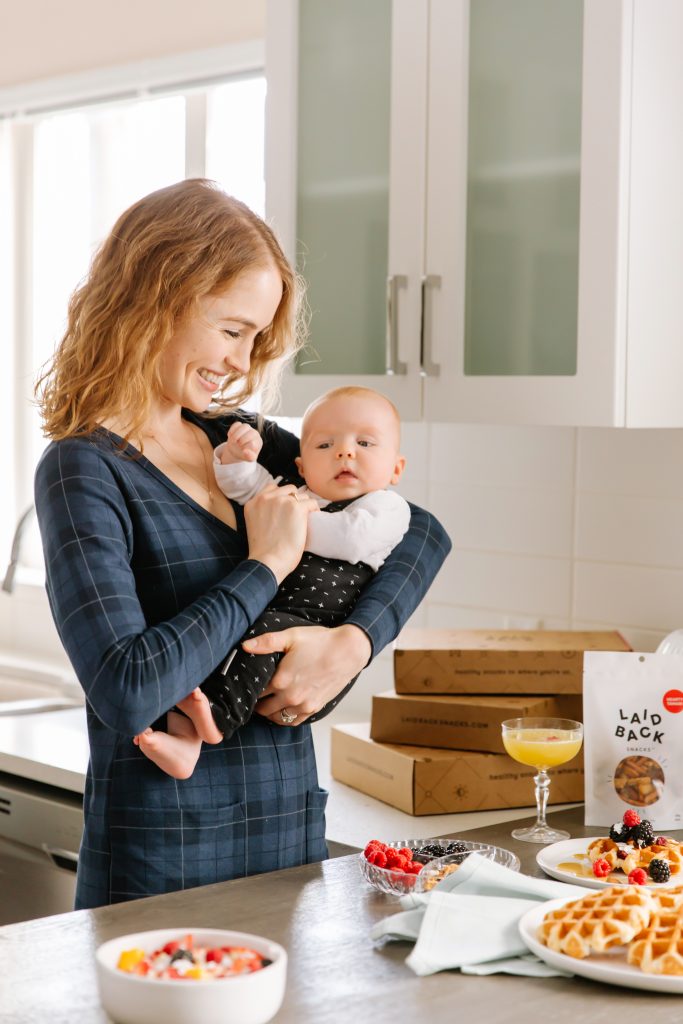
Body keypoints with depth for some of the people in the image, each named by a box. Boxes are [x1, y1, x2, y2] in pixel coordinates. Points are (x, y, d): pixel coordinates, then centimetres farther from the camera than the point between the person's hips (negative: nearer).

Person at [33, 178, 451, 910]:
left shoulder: (235, 438, 5)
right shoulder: (83, 471, -14)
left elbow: (422, 532, 8)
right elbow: (126, 692, -26)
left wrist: (353, 641, -10)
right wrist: (266, 568, -17)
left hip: (292, 829, 7)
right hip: (162, 856, -6)